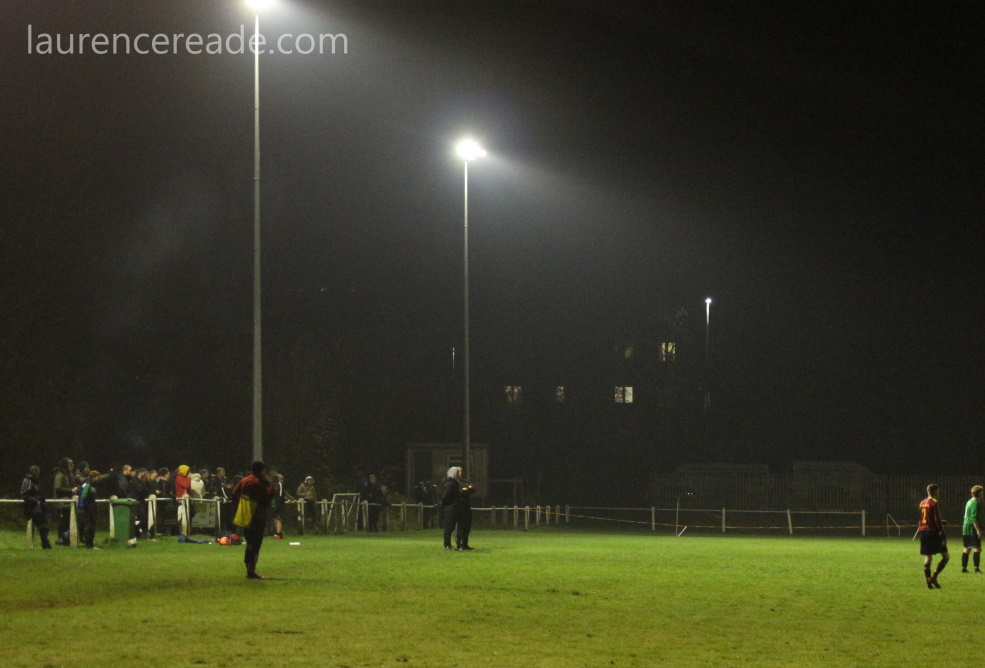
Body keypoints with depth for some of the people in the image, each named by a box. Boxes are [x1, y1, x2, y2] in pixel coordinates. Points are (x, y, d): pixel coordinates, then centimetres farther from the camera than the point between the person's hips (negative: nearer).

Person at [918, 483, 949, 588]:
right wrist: (943, 536, -15)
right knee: (946, 556, 2)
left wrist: (941, 522, 31)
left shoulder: (922, 503, 13)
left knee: (928, 558, 8)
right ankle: (934, 577, -10)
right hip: (933, 532, -7)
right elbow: (937, 520, -15)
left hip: (923, 532, 7)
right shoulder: (934, 503, -10)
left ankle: (929, 583, 3)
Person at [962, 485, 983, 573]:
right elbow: (974, 518, -19)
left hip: (965, 528, 9)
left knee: (966, 548, 14)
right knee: (977, 548, -10)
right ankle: (976, 568, -16)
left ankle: (964, 567, 16)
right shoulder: (975, 503, -13)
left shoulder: (969, 502, 15)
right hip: (972, 527, -9)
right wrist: (978, 529, -20)